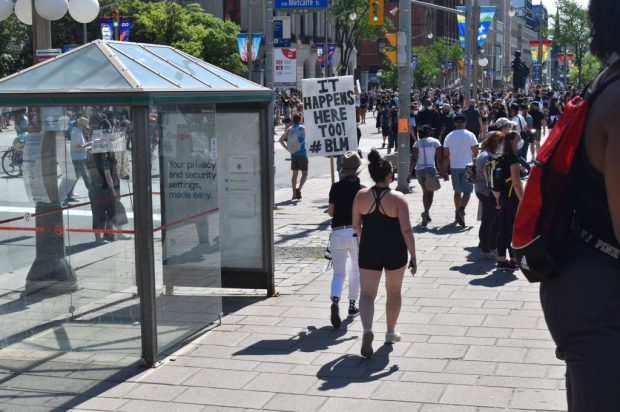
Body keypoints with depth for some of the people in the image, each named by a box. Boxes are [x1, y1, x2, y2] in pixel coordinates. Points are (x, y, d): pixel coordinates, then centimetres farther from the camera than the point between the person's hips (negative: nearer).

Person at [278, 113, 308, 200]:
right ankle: (299, 189, -16)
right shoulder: (302, 128, -7)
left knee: (295, 174, 11)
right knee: (304, 173, 4)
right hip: (302, 153, -4)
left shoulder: (289, 129, 5)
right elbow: (304, 138, -12)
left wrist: (288, 148, 4)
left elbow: (281, 139, 2)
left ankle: (294, 194, 12)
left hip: (293, 154, 5)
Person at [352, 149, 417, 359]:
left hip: (369, 249, 1)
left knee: (367, 293, 4)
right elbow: (406, 230, -15)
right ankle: (391, 333, 32)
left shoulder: (361, 196, -4)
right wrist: (413, 256, -9)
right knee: (394, 292, 19)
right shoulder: (398, 198, -12)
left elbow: (356, 225, 4)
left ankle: (367, 330, -20)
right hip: (394, 251, -1)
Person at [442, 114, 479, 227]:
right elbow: (476, 153, -5)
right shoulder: (470, 135, -6)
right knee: (467, 191, 0)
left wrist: (445, 172, 7)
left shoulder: (449, 137, 1)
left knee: (457, 191, 17)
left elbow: (446, 156, 2)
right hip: (467, 167, -3)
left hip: (454, 167, 3)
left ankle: (457, 213, 23)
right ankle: (461, 210, -23)